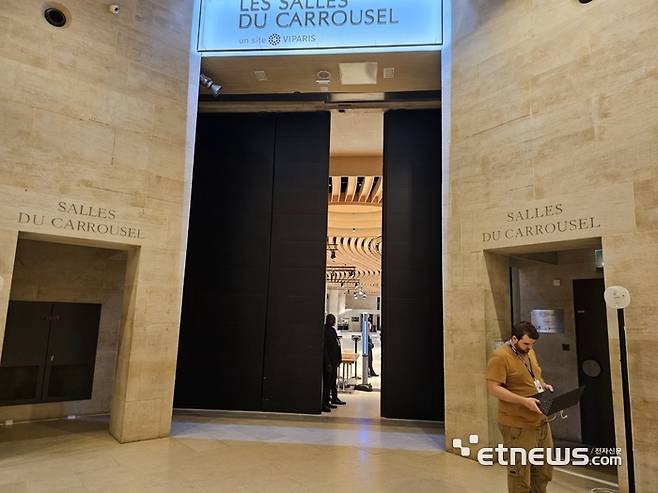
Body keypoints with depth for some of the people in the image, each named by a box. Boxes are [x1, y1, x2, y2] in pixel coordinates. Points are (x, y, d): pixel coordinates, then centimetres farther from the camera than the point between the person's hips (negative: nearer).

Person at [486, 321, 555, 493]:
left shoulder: (529, 352, 10)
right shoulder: (500, 357, -17)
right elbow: (493, 388, -21)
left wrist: (543, 385, 4)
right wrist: (524, 401, -26)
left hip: (541, 421, 8)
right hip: (517, 425, -8)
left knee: (544, 469, 18)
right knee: (520, 473, 2)